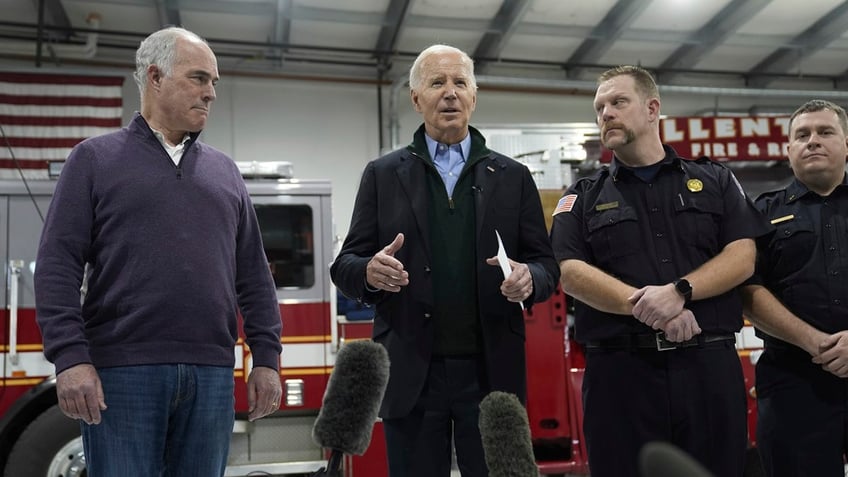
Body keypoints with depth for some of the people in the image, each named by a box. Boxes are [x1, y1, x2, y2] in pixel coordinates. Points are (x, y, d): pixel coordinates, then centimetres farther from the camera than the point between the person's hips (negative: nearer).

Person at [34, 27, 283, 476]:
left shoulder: (224, 170, 15)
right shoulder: (95, 158, 5)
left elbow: (253, 274, 13)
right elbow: (58, 264, -2)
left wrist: (266, 358, 6)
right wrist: (70, 357, -12)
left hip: (211, 375, 4)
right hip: (122, 372, -3)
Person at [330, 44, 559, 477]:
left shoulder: (513, 176, 10)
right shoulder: (382, 175, 8)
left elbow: (547, 265, 7)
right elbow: (344, 266, 4)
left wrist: (528, 278, -16)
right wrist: (370, 272, -19)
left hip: (492, 372, 1)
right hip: (411, 374, 0)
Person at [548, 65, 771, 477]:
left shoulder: (715, 181, 14)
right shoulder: (582, 197, 11)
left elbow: (742, 257, 2)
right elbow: (570, 272, -3)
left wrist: (679, 291, -16)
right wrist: (646, 308, -17)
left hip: (709, 366, 1)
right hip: (619, 370, 0)